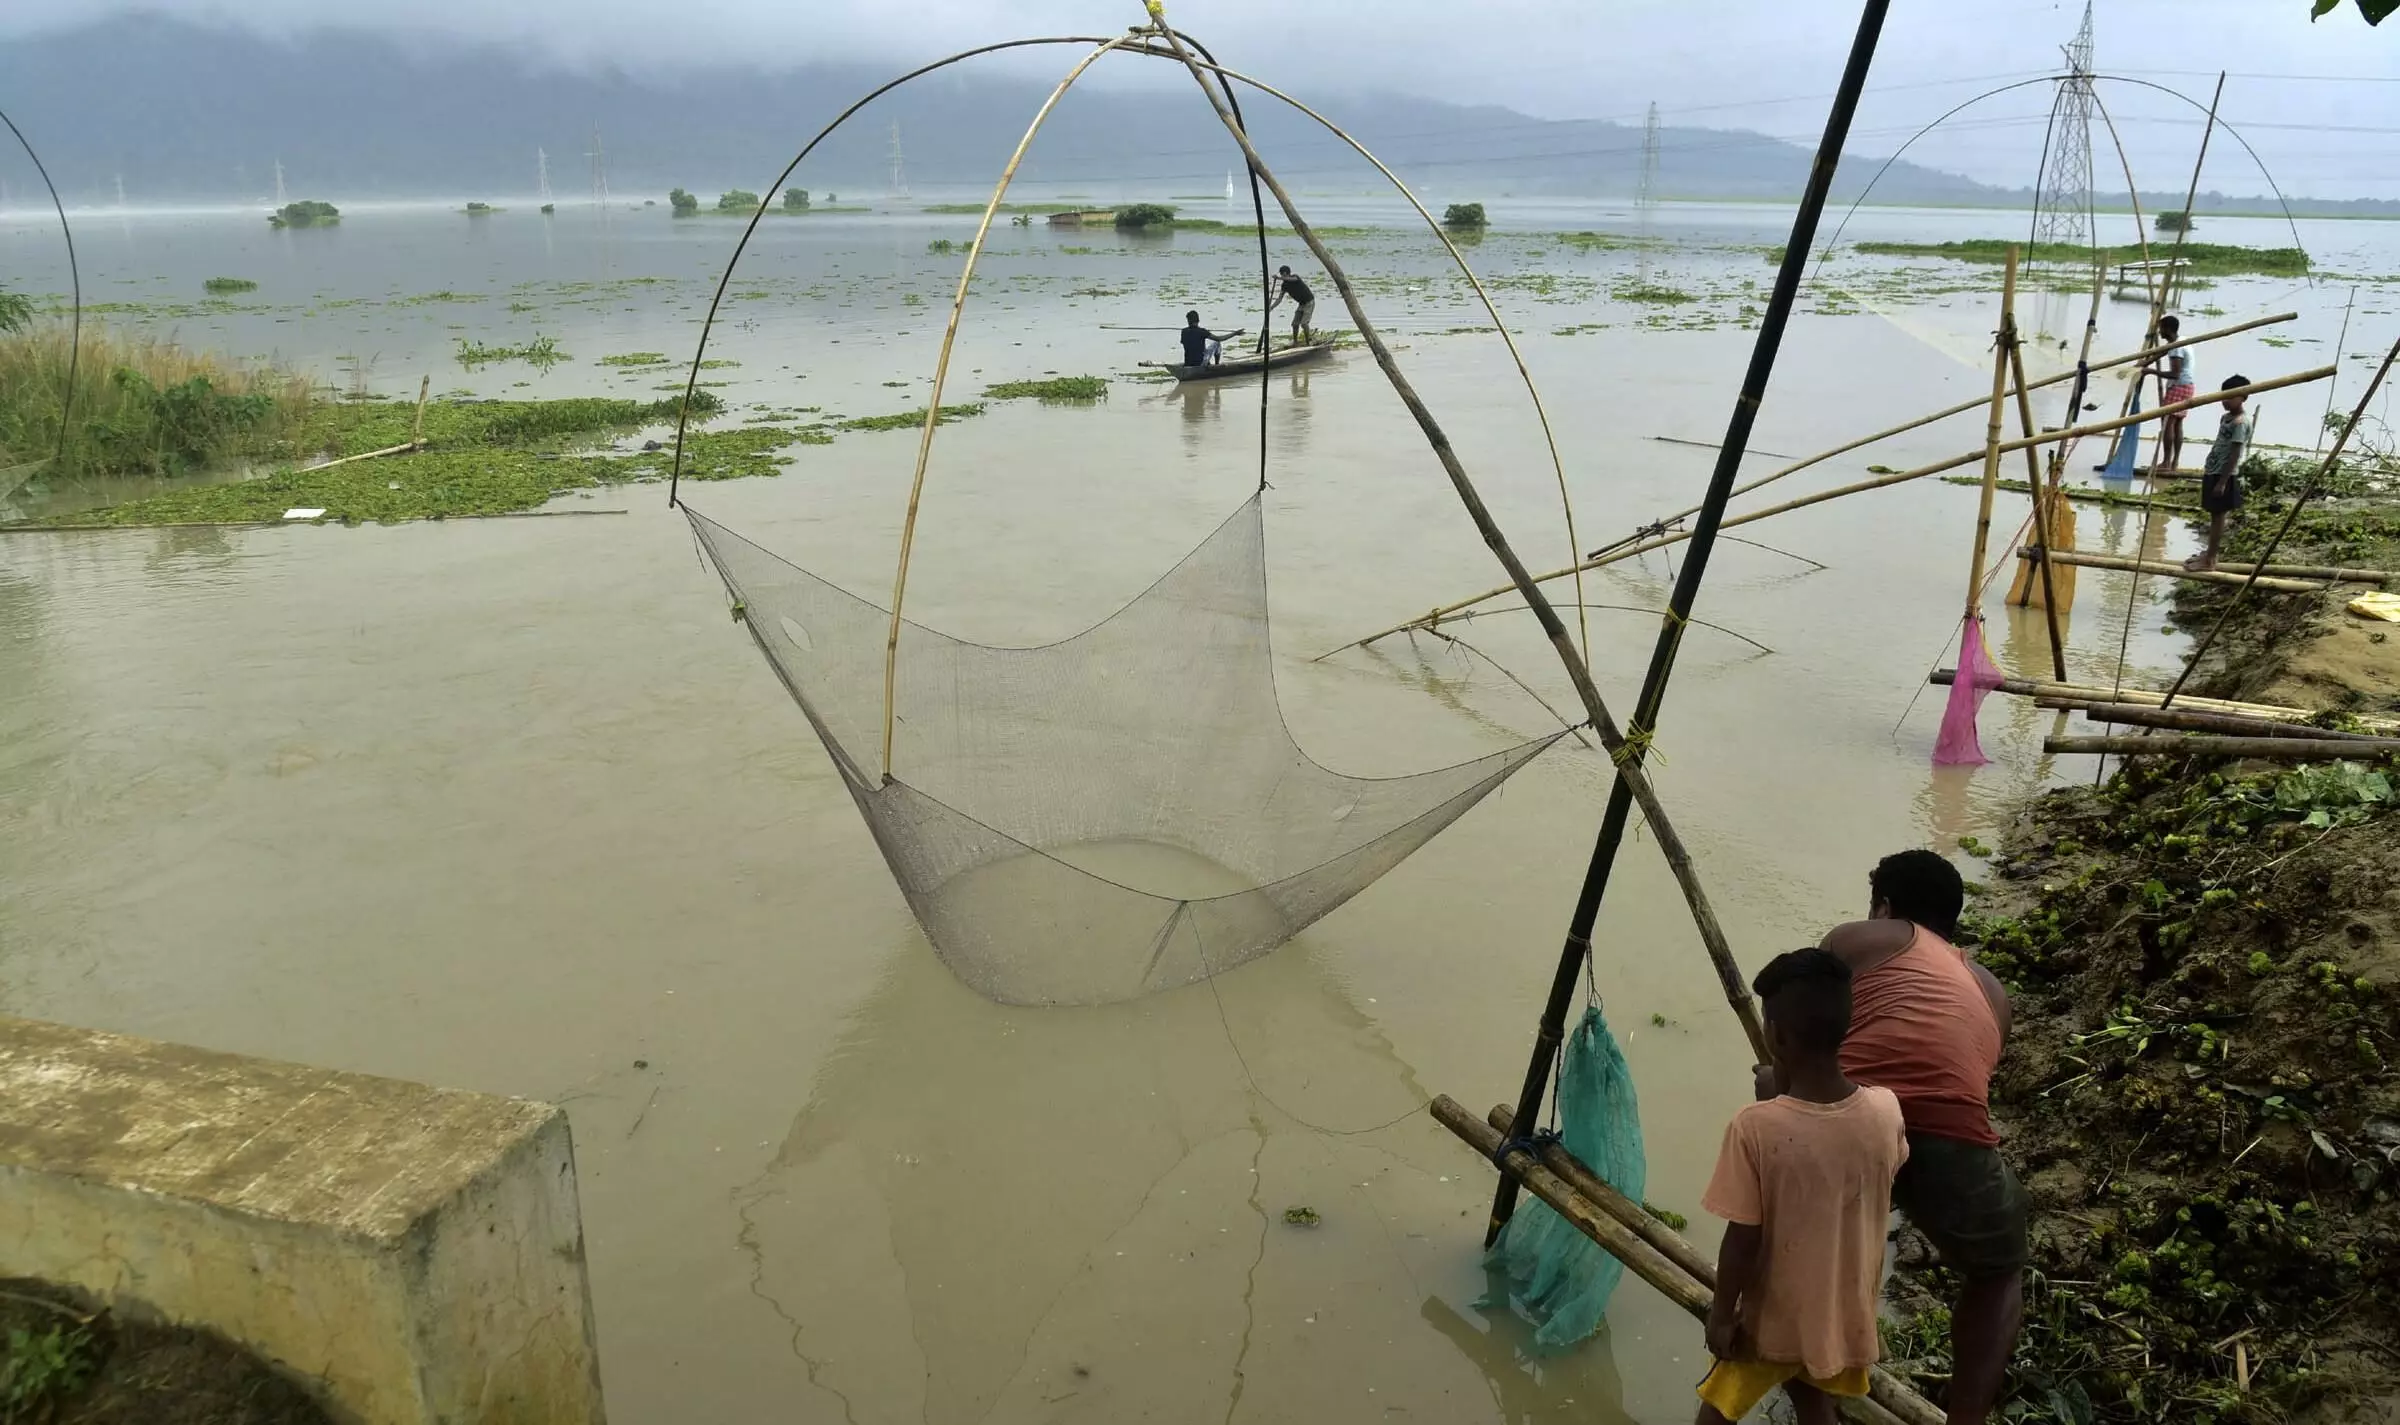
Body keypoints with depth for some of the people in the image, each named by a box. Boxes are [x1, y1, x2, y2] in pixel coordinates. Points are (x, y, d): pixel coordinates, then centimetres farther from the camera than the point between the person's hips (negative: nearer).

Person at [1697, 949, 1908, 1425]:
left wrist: (1721, 1314, -5)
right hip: (1847, 1312, 4)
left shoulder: (1756, 1128, -30)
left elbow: (1742, 1240, -22)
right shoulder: (1885, 1112, -17)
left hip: (1773, 1318, -3)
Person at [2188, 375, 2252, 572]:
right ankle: (2208, 554, 24)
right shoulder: (2225, 417, 12)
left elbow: (2235, 455, -19)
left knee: (2218, 516, -3)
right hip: (2214, 472, 9)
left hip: (2224, 476, -9)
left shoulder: (2240, 422, -17)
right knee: (2214, 515, 15)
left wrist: (2222, 481, -20)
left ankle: (2210, 560, 2)